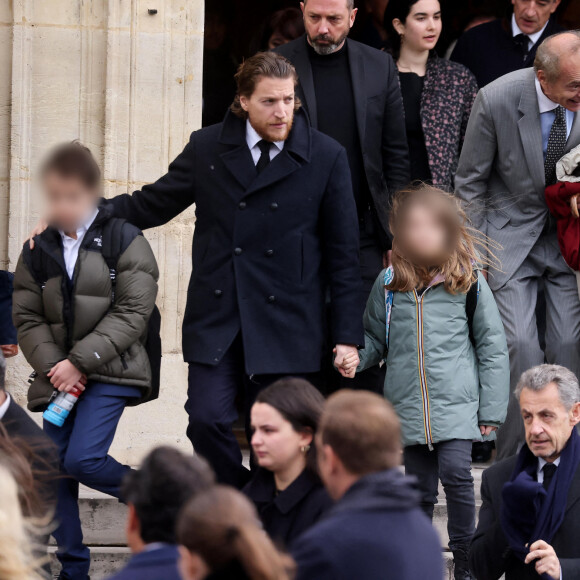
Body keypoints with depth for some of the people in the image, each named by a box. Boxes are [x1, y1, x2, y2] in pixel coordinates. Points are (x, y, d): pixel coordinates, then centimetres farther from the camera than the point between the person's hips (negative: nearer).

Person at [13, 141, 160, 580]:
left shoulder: (125, 243, -5)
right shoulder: (37, 252, 8)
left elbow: (132, 313, -11)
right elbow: (28, 319, 6)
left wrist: (80, 361, -16)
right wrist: (53, 367, -11)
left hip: (110, 371, -5)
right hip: (59, 375, 5)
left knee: (82, 459, -20)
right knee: (54, 470, 1)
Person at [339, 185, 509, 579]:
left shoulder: (469, 282, 0)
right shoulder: (389, 284, 5)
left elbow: (492, 348, 4)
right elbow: (375, 338, 17)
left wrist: (491, 410, 1)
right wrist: (353, 355, -5)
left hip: (457, 402, -3)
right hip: (408, 404, 3)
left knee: (455, 472, -16)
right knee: (421, 486, 6)